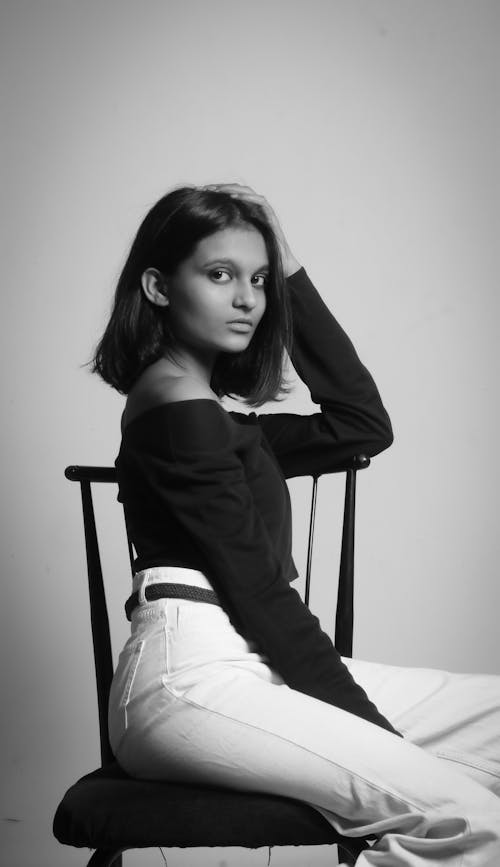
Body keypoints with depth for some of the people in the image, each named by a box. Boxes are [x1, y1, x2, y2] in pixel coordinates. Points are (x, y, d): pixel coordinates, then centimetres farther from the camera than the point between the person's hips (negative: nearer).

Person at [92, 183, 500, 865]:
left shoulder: (209, 412, 24)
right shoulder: (176, 406, -6)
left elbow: (362, 427, 17)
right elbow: (258, 591, -11)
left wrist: (292, 276, 14)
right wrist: (380, 731, -9)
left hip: (249, 668, 10)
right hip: (190, 677, -10)